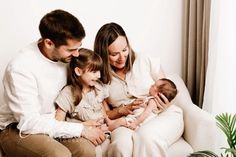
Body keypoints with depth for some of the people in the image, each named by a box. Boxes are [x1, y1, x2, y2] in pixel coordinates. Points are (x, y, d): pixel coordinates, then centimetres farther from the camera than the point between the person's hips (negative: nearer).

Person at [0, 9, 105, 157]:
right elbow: (29, 123, -25)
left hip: (51, 123, 5)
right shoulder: (21, 68, -25)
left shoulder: (64, 55, -8)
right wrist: (81, 130, -24)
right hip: (19, 129, -5)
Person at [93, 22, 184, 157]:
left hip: (164, 115, 0)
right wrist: (123, 110, -10)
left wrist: (166, 105, -12)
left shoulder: (147, 62, 1)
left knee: (146, 135, -38)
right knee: (121, 145, -36)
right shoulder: (100, 77, 5)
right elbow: (104, 114, 10)